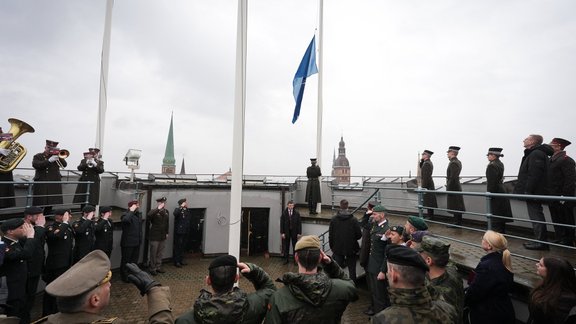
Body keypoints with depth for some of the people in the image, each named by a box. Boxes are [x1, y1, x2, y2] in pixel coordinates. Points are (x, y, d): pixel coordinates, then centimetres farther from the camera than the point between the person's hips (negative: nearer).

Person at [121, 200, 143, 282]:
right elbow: (125, 220, -41)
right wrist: (131, 211, -30)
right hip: (128, 242, -8)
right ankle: (124, 276, 20)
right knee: (126, 260, 6)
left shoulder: (139, 214, 9)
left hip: (137, 242, 8)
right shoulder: (126, 214, -14)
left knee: (135, 260, 19)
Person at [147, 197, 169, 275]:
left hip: (163, 236, 5)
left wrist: (167, 233, 17)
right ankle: (152, 268, 18)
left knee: (160, 253, 14)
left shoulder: (166, 212, 5)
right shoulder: (154, 211, -12)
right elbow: (149, 215, -36)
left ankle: (158, 267, 27)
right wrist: (158, 209, -37)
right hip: (154, 236, -5)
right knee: (153, 253, 5)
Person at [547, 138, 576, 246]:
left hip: (562, 200, -8)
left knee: (567, 220, 4)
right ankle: (560, 239, 23)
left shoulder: (566, 160, -12)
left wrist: (564, 196, -22)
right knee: (556, 220, 14)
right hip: (553, 198, 8)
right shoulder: (551, 160, 14)